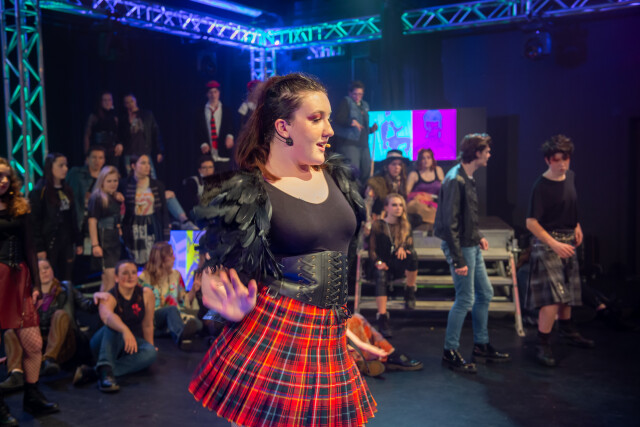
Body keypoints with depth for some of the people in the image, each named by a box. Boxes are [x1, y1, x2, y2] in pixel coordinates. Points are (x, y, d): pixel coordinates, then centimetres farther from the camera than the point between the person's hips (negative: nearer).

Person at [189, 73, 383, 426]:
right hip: (271, 336, -6)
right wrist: (233, 308, -24)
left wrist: (349, 316, 20)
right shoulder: (249, 193, -8)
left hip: (331, 340, 6)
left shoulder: (336, 178, 10)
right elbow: (214, 271, -4)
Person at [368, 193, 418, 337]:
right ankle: (382, 318, -41)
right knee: (381, 277, -36)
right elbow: (372, 250, 2)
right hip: (384, 265, -2)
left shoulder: (406, 226, 15)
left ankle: (410, 292, -14)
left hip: (400, 266, 2)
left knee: (412, 254, -31)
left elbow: (410, 241, -4)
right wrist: (378, 263, -19)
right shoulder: (378, 225, 6)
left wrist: (403, 247, -28)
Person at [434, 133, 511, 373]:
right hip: (461, 248, -10)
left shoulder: (467, 178, 11)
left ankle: (481, 346, 29)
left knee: (485, 294, 16)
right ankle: (450, 353, 9)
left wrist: (478, 236, 16)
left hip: (471, 246, 10)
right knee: (465, 299, -4)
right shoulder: (455, 180, -19)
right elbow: (450, 223, -23)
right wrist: (458, 260, -24)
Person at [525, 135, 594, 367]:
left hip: (568, 241, 8)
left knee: (568, 290, 21)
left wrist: (576, 226, 10)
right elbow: (531, 223, -21)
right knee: (553, 296, -13)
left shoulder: (570, 176, 3)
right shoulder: (541, 186, -19)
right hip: (547, 243, -8)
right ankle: (543, 346, -5)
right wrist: (554, 244, -26)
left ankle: (567, 330, 41)